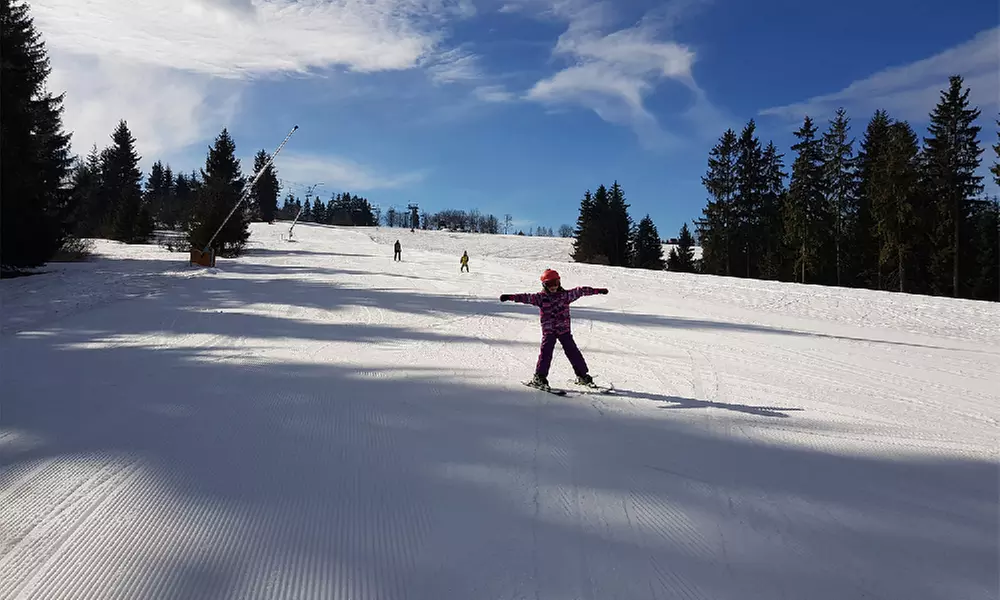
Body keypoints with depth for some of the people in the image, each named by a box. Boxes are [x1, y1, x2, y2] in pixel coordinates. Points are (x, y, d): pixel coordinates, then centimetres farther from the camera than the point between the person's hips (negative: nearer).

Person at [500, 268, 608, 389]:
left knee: (572, 351, 1)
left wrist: (597, 290, 8)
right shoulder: (540, 297, -1)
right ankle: (539, 377, -5)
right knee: (545, 352, -12)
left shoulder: (565, 295, 4)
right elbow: (526, 298, -9)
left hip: (564, 329, 1)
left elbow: (580, 291, 7)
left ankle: (582, 376, 11)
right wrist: (509, 297, -19)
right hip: (548, 330, -1)